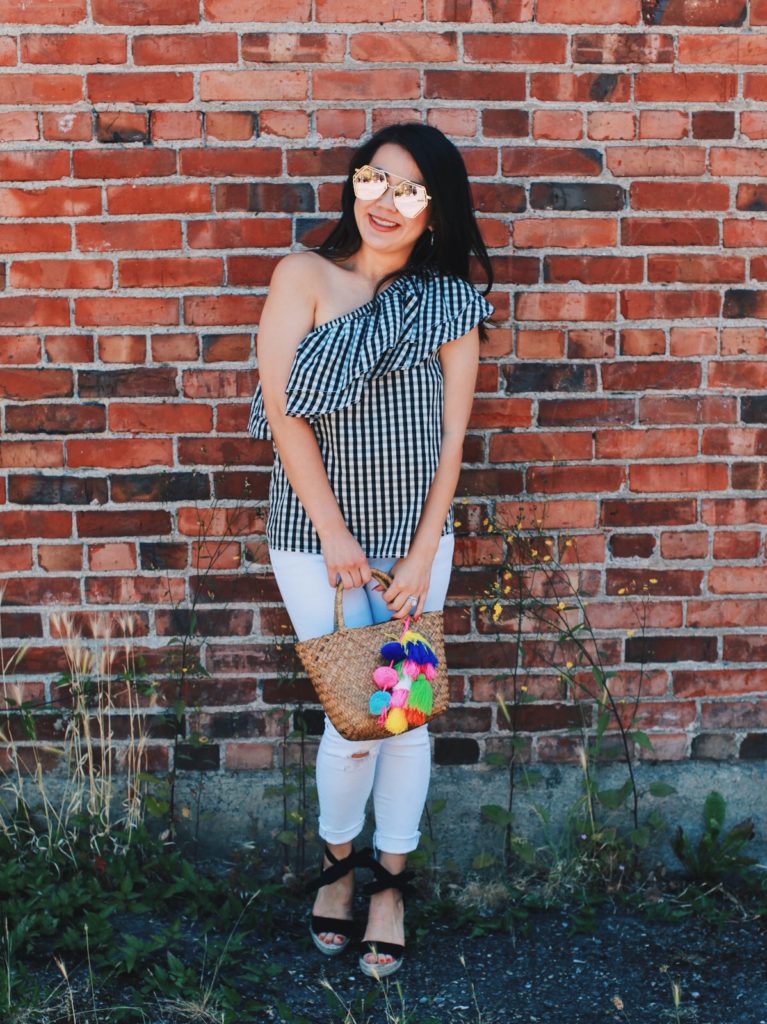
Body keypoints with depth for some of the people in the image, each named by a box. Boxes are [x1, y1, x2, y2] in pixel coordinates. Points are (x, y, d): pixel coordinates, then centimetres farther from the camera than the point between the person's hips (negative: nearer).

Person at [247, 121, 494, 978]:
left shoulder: (451, 300, -1)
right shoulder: (304, 276, -8)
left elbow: (450, 433, -1)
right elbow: (283, 412, -11)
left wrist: (423, 553, -6)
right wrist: (337, 537, -12)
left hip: (416, 534, 3)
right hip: (316, 535, -2)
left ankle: (390, 876, 30)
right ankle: (337, 859, 29)